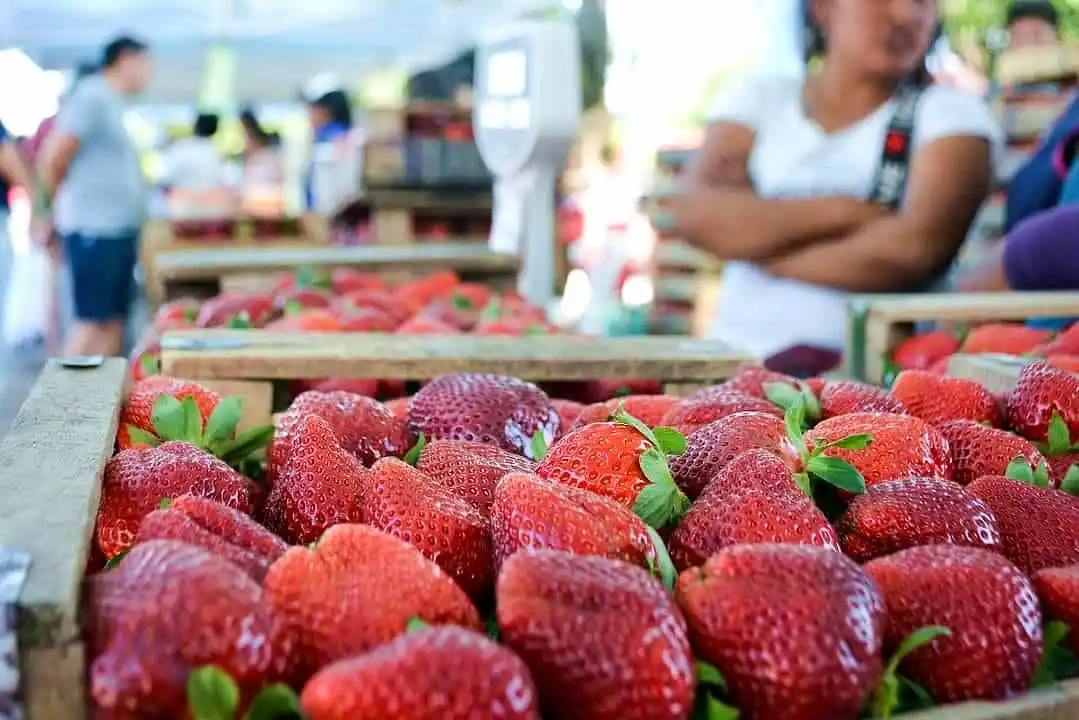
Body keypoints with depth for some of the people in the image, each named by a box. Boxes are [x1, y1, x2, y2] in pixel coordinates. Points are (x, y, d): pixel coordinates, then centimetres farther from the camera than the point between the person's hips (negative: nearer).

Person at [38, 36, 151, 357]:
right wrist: (67, 201, 1)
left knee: (114, 323, 9)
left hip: (120, 230, 9)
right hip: (94, 231, -9)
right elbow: (52, 160, -13)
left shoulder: (112, 102, 18)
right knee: (93, 322, -7)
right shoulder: (93, 97, -10)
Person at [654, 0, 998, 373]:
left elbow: (916, 248, -11)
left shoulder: (950, 112, 7)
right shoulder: (756, 97, 13)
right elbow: (698, 213, -4)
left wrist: (749, 235, -6)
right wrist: (843, 212, -11)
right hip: (735, 353, 4)